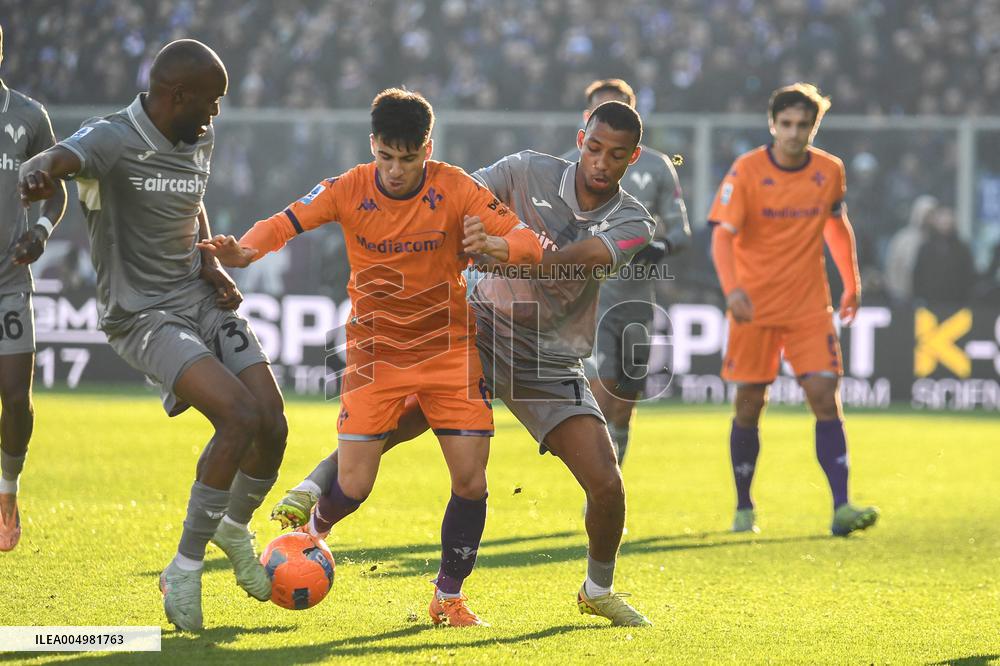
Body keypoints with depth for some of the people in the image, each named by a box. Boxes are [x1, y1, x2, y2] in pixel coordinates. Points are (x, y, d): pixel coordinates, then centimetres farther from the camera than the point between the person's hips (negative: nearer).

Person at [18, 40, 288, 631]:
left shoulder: (200, 140, 7)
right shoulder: (114, 140, -18)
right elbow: (57, 159, -40)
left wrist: (210, 263, 8)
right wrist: (39, 174, -65)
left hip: (199, 298, 7)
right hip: (144, 316, -7)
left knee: (273, 424, -5)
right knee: (240, 415, -24)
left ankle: (235, 528, 27)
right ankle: (185, 571, -11)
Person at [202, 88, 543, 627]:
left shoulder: (455, 190, -13)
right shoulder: (350, 190, -11)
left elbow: (529, 244, -16)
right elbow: (286, 222, -11)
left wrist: (493, 244, -39)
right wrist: (245, 251, -33)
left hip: (448, 349, 0)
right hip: (375, 354, 0)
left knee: (471, 482, -7)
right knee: (353, 486, -8)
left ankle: (449, 594, 15)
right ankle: (315, 527, 29)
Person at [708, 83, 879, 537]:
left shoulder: (830, 171, 0)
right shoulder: (746, 171, -11)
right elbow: (722, 234, -19)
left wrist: (852, 283, 20)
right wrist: (732, 289, -34)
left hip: (810, 307, 2)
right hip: (754, 306, -2)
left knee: (826, 397, -12)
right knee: (749, 406, 4)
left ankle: (841, 508, -15)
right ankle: (744, 508, 21)